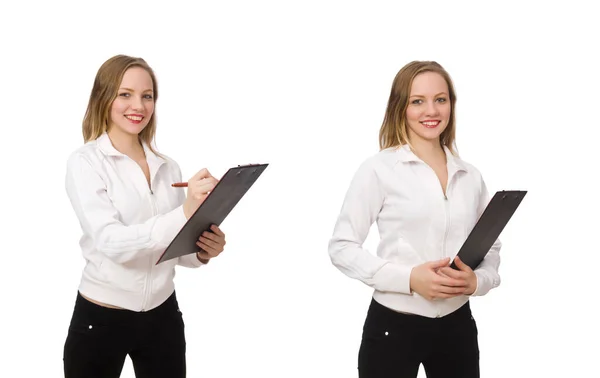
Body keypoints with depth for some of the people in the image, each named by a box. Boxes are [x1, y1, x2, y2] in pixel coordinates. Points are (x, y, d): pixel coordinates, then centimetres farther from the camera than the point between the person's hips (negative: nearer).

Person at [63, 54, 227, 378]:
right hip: (99, 319, -4)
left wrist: (202, 251, -13)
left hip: (163, 315, 4)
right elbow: (111, 242, -22)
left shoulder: (168, 167, 4)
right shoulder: (85, 162, -9)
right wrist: (184, 214, -35)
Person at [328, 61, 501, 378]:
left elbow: (491, 249, 12)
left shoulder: (471, 176, 6)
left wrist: (477, 281, -10)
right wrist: (408, 278, -20)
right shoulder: (378, 169, -8)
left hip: (458, 326, 4)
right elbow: (341, 247, -9)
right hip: (392, 327, -4)